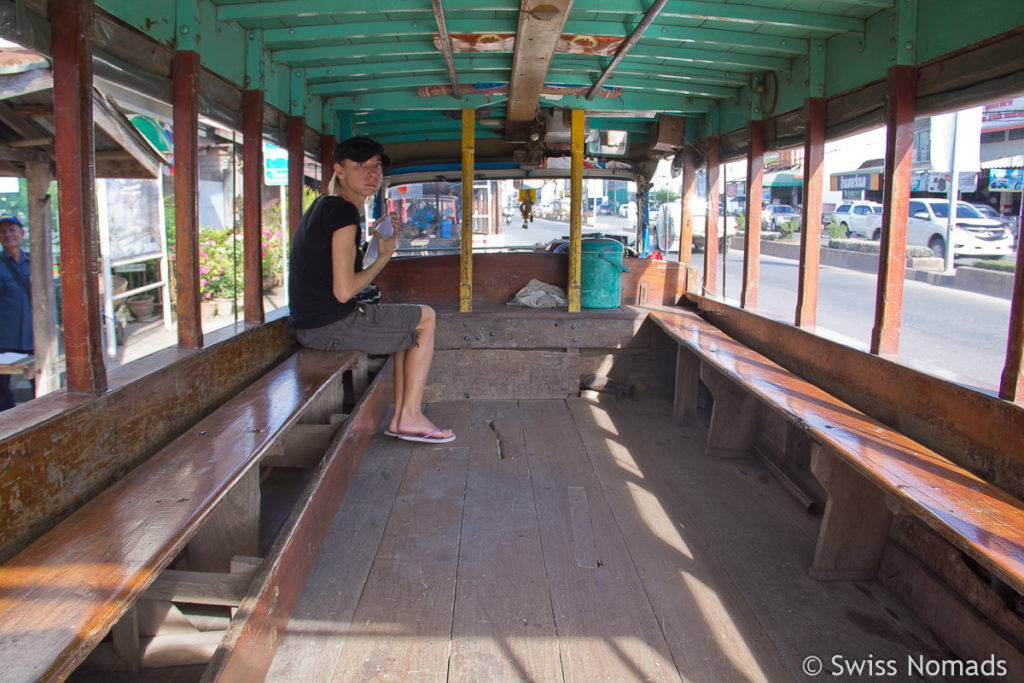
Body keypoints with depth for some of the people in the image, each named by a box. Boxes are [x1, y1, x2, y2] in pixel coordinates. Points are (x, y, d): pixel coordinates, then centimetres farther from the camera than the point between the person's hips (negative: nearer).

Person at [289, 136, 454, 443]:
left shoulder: (321, 206, 16)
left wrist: (379, 241, 17)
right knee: (426, 318, 6)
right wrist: (383, 258, -5)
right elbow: (344, 291, -21)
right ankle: (410, 418, 7)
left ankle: (400, 417, 21)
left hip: (308, 325, 10)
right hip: (333, 325, -10)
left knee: (406, 322, 26)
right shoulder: (344, 212, -16)